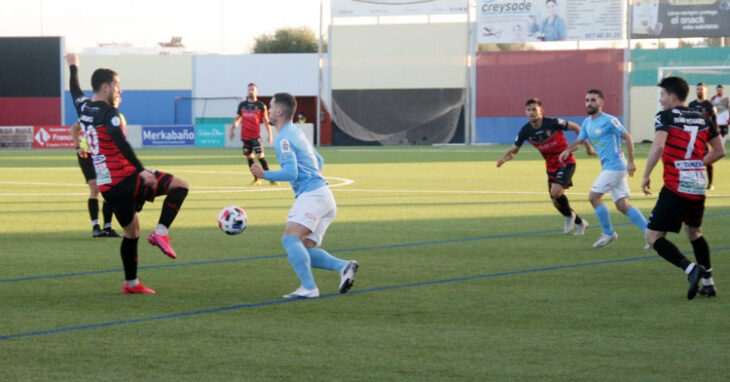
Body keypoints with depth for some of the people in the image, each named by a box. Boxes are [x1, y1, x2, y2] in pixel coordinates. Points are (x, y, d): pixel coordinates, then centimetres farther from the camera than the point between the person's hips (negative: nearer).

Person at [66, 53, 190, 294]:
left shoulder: (83, 108, 10)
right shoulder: (108, 113, -13)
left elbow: (75, 91, 33)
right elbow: (121, 143, -27)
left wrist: (73, 66, 51)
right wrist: (141, 170, -34)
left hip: (107, 186, 8)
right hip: (125, 179, -8)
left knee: (131, 231, 19)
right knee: (180, 186, -6)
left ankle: (131, 283, 22)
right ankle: (161, 233, -15)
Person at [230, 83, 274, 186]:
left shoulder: (260, 105, 2)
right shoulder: (242, 105, 9)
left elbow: (265, 120, 4)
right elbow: (237, 118, 17)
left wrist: (269, 134, 0)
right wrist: (233, 129, 4)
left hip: (256, 136, -4)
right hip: (245, 136, 4)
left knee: (260, 156, -14)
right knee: (249, 157, 6)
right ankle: (256, 179, 14)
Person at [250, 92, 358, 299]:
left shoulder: (284, 138, -9)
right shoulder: (297, 132, 22)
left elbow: (291, 173, -18)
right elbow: (319, 161, 32)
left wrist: (264, 174, -16)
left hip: (311, 195, -10)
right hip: (322, 195, 10)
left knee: (290, 238, -22)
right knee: (304, 250, 6)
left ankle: (309, 288, -29)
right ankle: (344, 266, -9)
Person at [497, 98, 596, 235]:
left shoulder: (552, 123, -20)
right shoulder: (526, 131, -8)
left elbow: (575, 128, -7)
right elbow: (514, 149, -1)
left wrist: (588, 146, -6)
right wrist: (504, 159, -22)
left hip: (566, 162, -6)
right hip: (551, 166, 6)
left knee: (556, 191, -26)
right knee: (556, 202, 7)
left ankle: (569, 216, 3)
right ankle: (580, 223, 30)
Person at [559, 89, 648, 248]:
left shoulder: (609, 121, -13)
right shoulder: (587, 122, 11)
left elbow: (627, 137, -10)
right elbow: (579, 141, 19)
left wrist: (631, 162, -14)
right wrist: (568, 150, -3)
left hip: (614, 166, -8)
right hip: (607, 167, 8)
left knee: (594, 196, -8)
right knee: (622, 205, 6)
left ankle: (608, 233, 5)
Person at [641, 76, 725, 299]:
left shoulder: (666, 116, -4)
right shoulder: (703, 119, 13)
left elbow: (658, 146, -20)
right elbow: (720, 151, 16)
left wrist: (646, 176, -12)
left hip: (675, 187, -6)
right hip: (698, 187, 7)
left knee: (654, 237, -3)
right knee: (694, 233, 27)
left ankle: (691, 269, -20)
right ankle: (708, 282, 24)